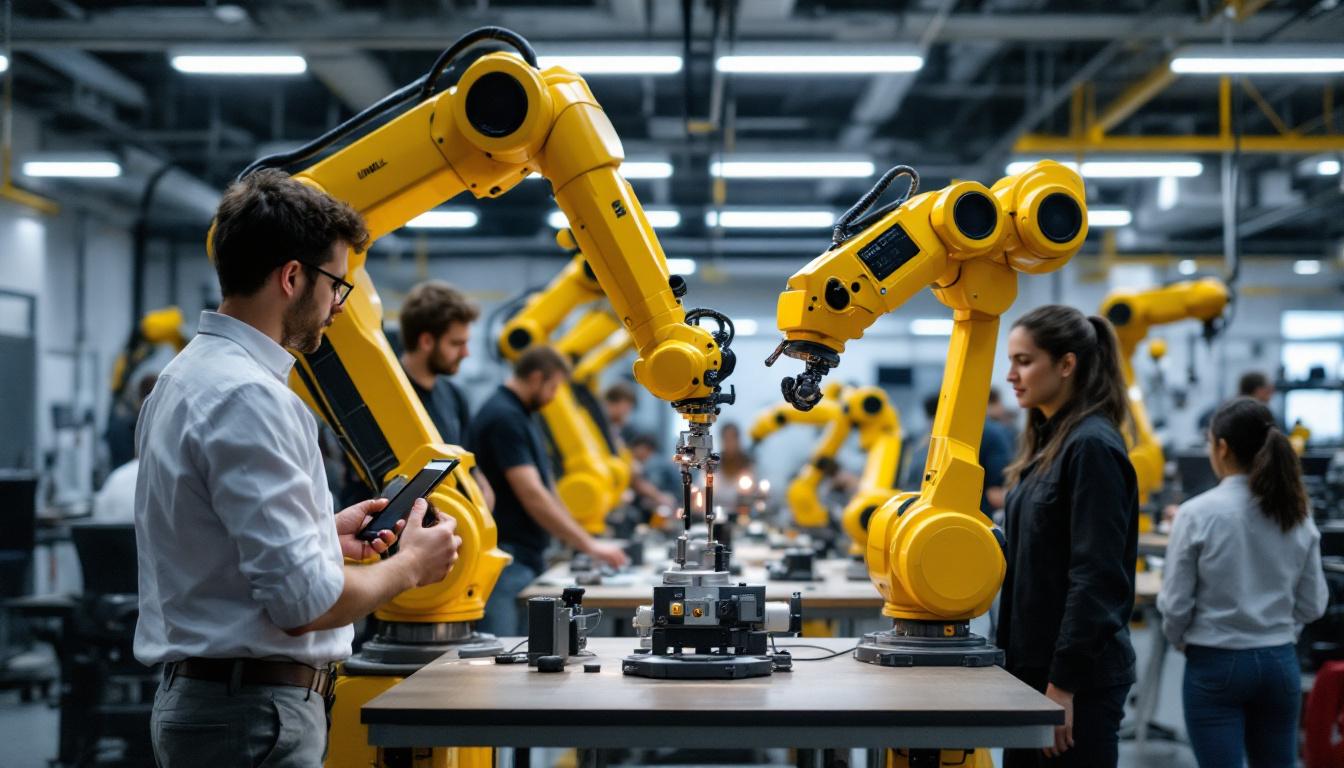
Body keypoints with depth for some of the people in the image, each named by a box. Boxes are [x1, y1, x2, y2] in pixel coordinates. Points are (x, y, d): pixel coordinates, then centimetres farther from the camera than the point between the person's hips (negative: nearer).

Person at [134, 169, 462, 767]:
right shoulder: (250, 397, -21)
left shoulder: (185, 376, 11)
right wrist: (409, 566, -8)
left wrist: (323, 533, 17)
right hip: (255, 716, -10)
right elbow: (304, 601, -24)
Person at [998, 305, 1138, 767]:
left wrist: (1063, 685, -21)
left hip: (1079, 676, -9)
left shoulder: (1092, 447, -15)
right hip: (1033, 665, 9)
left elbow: (1095, 579, -20)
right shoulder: (1047, 442, 13)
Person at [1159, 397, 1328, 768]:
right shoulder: (1297, 515, 0)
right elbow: (1312, 605, 4)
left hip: (1216, 664, -4)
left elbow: (1175, 604, -9)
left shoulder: (1199, 513, -14)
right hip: (1280, 662, 4)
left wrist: (1178, 638, 11)